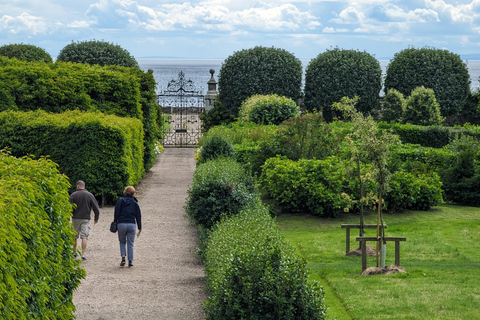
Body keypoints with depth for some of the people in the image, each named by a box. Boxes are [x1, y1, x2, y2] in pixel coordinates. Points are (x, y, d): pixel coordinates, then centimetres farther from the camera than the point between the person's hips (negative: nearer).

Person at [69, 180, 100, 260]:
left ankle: (74, 252, 25)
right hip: (86, 218, 0)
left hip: (76, 218, 0)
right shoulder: (90, 195, 1)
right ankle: (83, 254, -11)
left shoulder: (73, 195, -1)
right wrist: (96, 218, 15)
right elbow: (96, 208, 2)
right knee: (84, 236, -2)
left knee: (75, 236, 15)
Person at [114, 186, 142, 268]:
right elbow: (138, 216, 7)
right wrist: (139, 227, 13)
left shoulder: (120, 201, 2)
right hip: (131, 224, 0)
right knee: (130, 244, 7)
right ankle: (130, 261, 4)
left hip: (121, 224, 0)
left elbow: (116, 213, -2)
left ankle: (123, 257, -3)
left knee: (122, 242, 16)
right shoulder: (134, 203, 5)